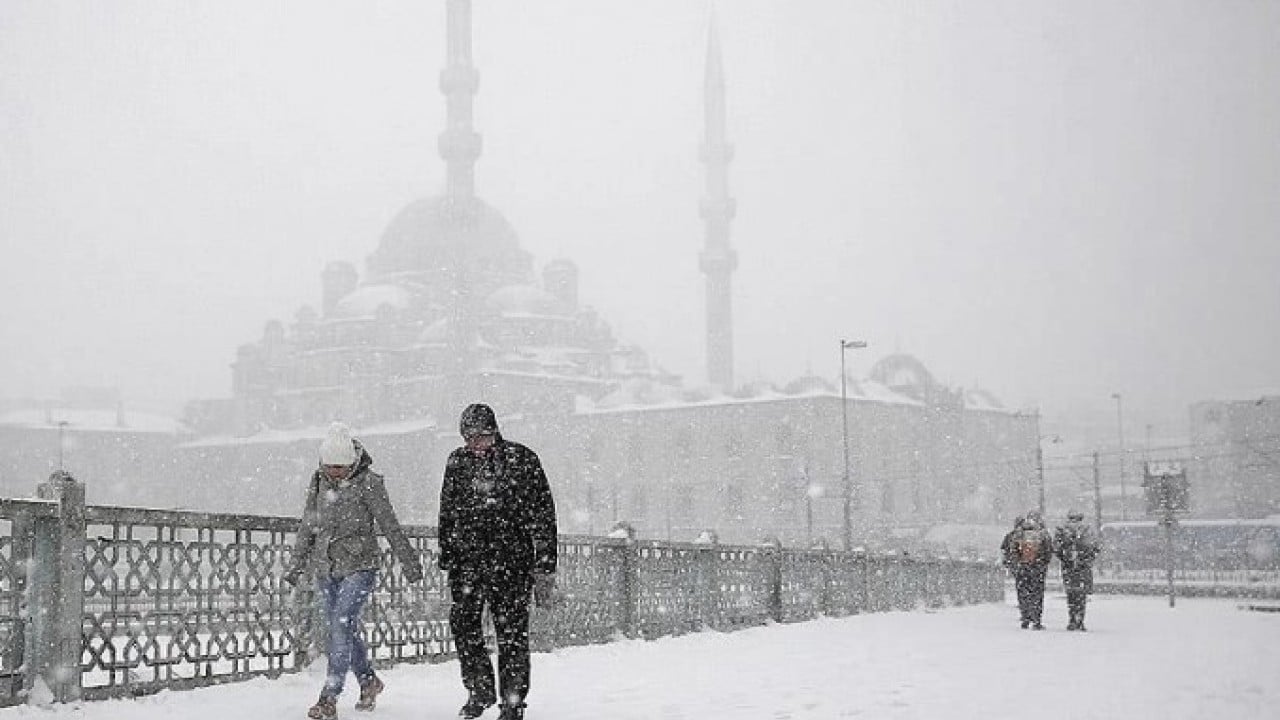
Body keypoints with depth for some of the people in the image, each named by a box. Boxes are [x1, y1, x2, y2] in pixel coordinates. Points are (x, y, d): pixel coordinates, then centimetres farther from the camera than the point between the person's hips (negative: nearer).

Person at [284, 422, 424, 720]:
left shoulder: (368, 483, -11)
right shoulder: (318, 481, 4)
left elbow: (390, 525, -5)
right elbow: (308, 525, 15)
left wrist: (409, 562, -1)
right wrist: (297, 563, 16)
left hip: (359, 567, -5)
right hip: (325, 568, 5)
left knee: (341, 625, -15)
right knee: (347, 629, 12)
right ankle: (368, 681, 32)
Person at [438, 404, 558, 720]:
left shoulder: (522, 459, -2)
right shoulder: (458, 461, 8)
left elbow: (543, 516, -1)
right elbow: (447, 513, 18)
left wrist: (545, 569, -5)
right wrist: (446, 558, 14)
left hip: (512, 561, -3)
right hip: (467, 560, 3)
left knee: (512, 632, -1)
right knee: (462, 623, -4)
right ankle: (480, 690, 16)